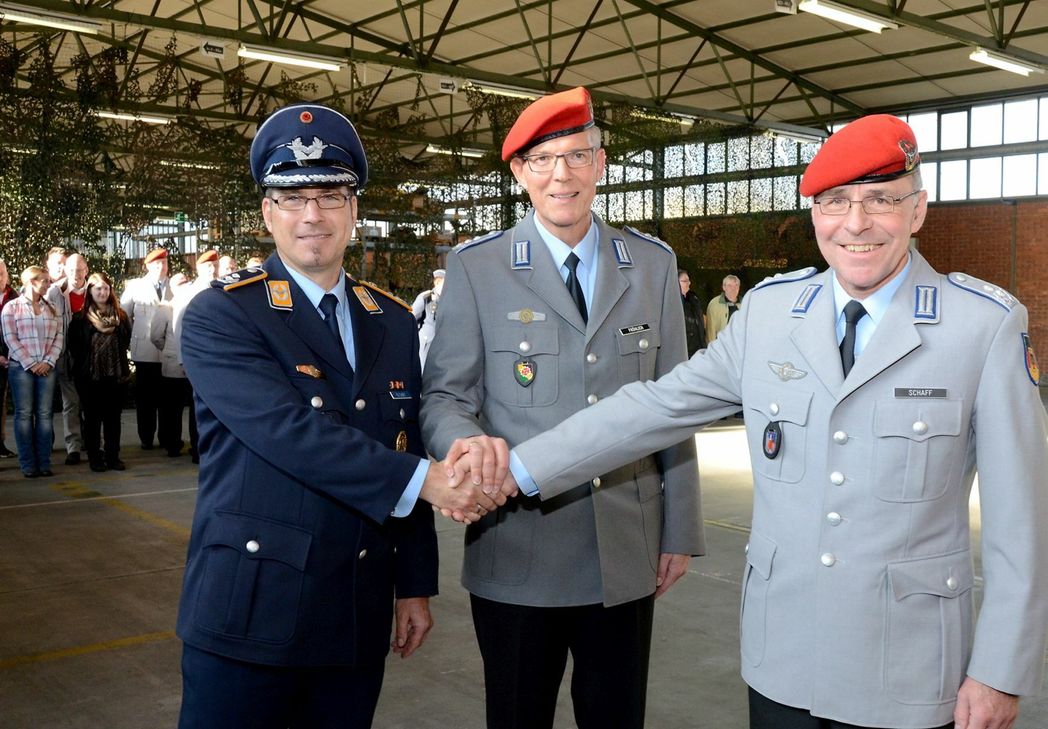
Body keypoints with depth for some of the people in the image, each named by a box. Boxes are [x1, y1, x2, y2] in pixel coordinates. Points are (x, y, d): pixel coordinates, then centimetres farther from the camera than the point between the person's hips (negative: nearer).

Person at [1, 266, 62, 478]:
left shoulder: (51, 308, 14)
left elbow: (58, 337, 8)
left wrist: (48, 361, -7)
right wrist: (30, 364, -12)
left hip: (46, 368, 3)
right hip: (21, 367, -3)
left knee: (44, 414, 2)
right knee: (24, 414, -1)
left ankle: (44, 463, 6)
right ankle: (28, 464, 2)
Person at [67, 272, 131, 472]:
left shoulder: (120, 316, 8)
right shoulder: (80, 318, 1)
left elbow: (127, 341, 11)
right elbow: (73, 345, 0)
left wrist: (123, 368, 5)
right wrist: (80, 368, -2)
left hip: (116, 374, 2)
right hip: (90, 375, -2)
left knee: (113, 417, 7)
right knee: (92, 417, 5)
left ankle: (113, 456, 13)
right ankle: (95, 458, 11)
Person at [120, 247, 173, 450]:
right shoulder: (135, 286, 6)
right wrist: (133, 334, 10)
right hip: (144, 351, -1)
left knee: (167, 396, 4)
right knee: (145, 397, 4)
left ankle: (167, 438, 14)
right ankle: (146, 438, 13)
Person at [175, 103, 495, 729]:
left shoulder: (395, 322, 9)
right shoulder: (219, 317, -8)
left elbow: (407, 452, 10)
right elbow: (292, 434, -21)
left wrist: (414, 585, 10)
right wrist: (422, 480, -21)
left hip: (359, 620, 5)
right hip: (247, 615, -4)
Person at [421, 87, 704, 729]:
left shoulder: (653, 264, 6)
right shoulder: (476, 268, -1)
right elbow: (444, 395, -2)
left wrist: (680, 530, 7)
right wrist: (468, 442, -25)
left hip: (628, 555, 2)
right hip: (516, 553, -2)